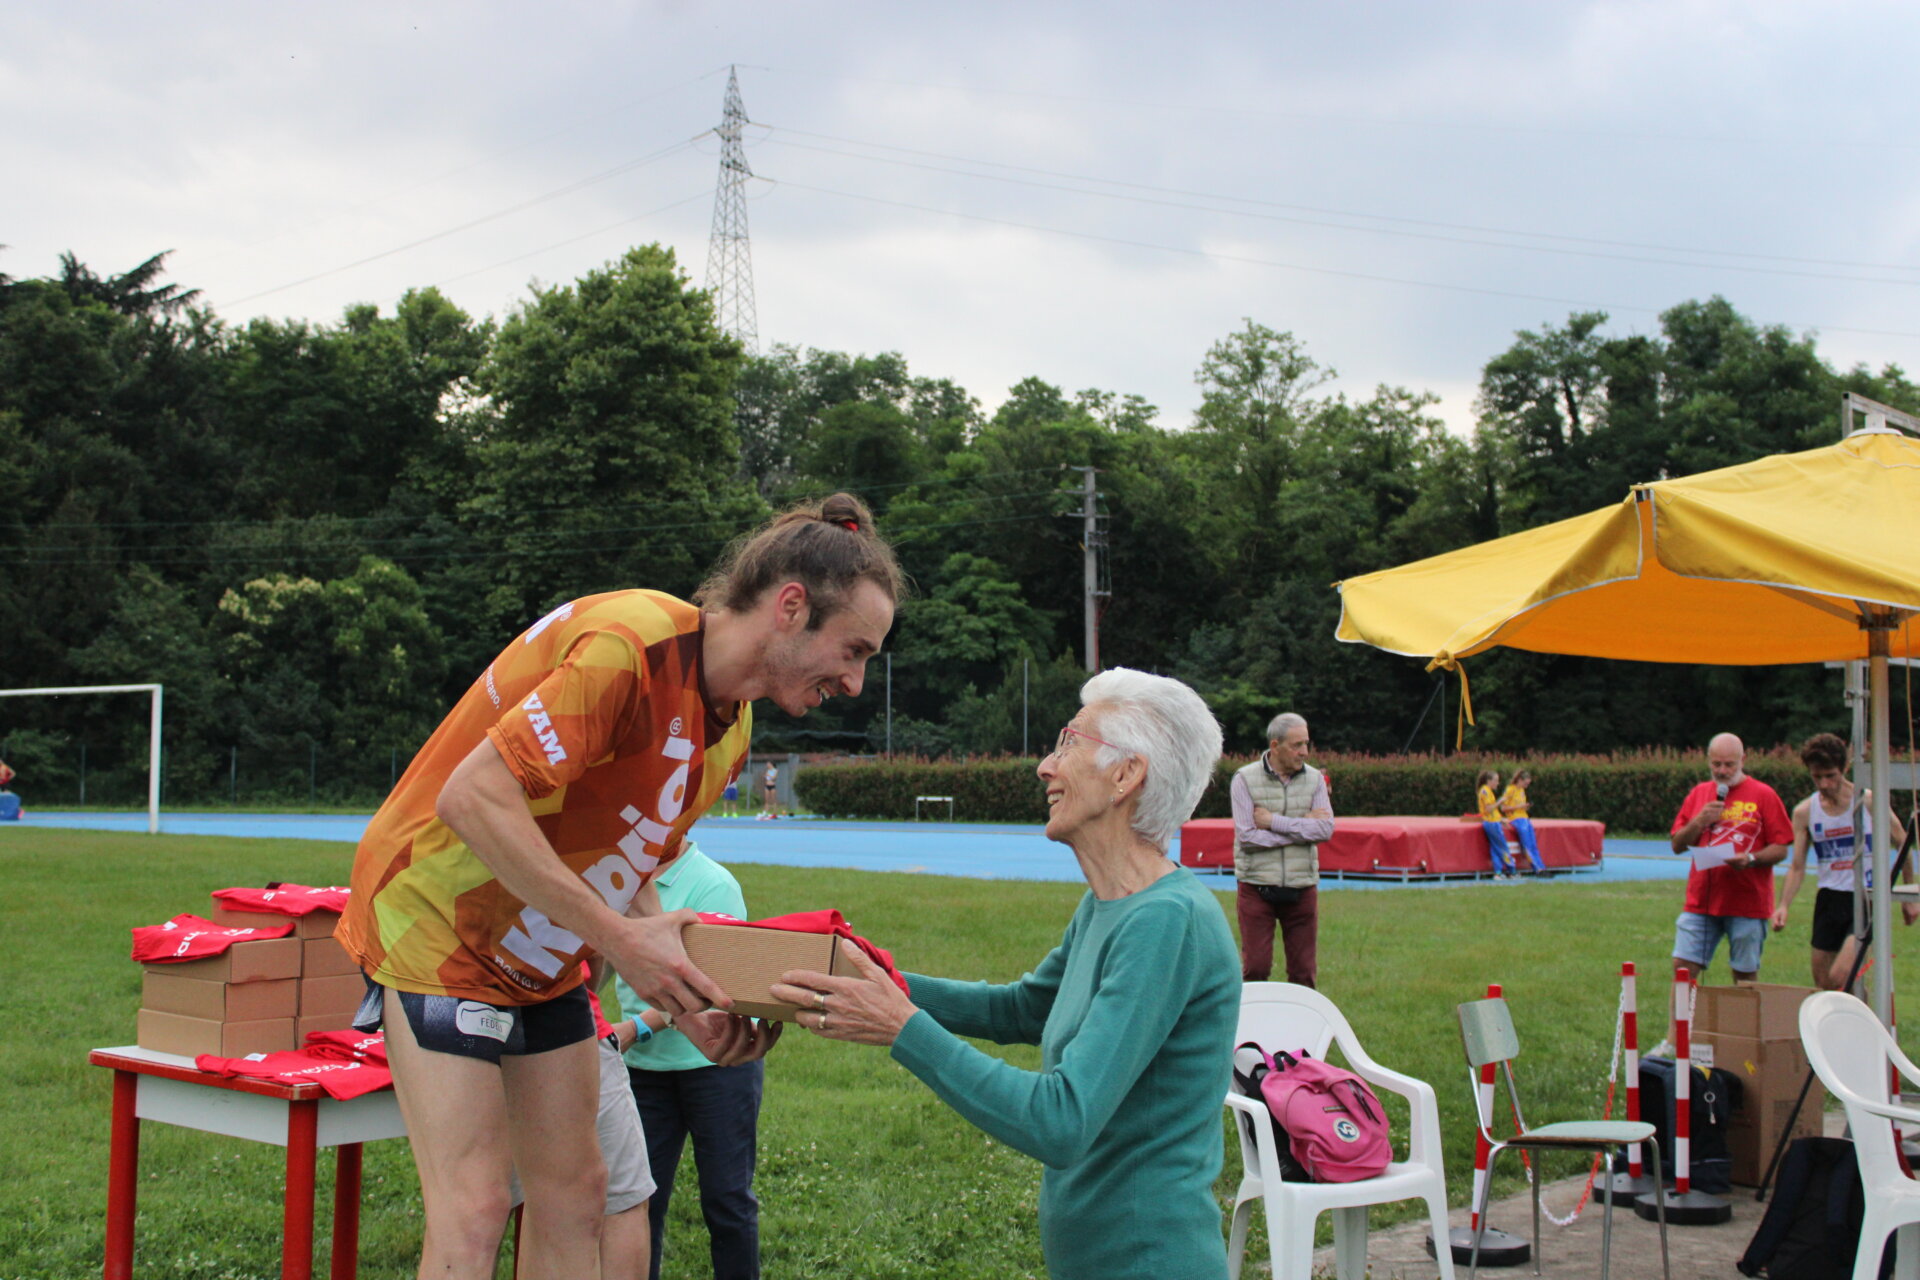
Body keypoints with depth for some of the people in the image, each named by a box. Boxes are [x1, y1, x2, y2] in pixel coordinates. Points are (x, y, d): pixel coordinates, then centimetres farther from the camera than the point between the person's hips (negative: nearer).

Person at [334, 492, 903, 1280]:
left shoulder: (731, 727, 2)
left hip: (542, 956, 9)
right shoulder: (635, 640, -27)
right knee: (472, 1214, -11)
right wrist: (617, 938, -31)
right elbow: (472, 798, -32)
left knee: (572, 1194, 9)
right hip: (438, 921, -9)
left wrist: (689, 1004, -9)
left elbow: (626, 866, 6)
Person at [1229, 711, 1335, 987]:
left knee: (1304, 971, 5)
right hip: (1257, 886, -3)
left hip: (1302, 888, 3)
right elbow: (1247, 837, -13)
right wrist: (1303, 826, -9)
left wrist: (1274, 821, -11)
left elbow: (1326, 829, -6)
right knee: (1255, 969, -3)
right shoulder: (1245, 780, -4)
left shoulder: (1314, 779, 7)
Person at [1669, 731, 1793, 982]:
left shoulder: (1763, 795, 2)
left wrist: (1750, 859, -19)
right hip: (1700, 902, 3)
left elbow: (1781, 848, -1)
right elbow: (1678, 845, 12)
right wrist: (1699, 822, -5)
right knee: (1684, 968, -4)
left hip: (1747, 903, -3)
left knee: (1745, 976, 2)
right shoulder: (1698, 794, 13)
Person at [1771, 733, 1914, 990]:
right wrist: (1784, 905, -13)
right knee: (1823, 984, 8)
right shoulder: (1804, 812, 1)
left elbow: (1902, 845, 4)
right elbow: (1797, 866, 3)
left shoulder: (1869, 801, -7)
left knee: (1841, 976, -20)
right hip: (1829, 899, 4)